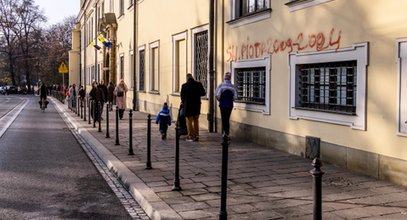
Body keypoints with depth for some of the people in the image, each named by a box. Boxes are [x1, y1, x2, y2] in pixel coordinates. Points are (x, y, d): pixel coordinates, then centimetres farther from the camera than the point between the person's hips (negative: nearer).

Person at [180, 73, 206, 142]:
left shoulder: (184, 86, -10)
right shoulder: (199, 84, -4)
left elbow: (182, 96, -1)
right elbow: (203, 93, 3)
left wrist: (183, 102, 18)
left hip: (188, 105, -3)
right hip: (197, 105, 3)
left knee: (189, 121, 6)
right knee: (196, 120, 16)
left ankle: (191, 136, 4)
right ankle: (196, 135, 18)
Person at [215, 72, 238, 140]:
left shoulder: (221, 85, -9)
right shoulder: (233, 86, -3)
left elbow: (217, 95, -12)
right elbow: (235, 97, -3)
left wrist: (219, 100, 8)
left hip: (222, 104, -2)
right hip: (230, 105, 2)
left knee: (224, 119, 5)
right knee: (227, 119, 11)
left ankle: (224, 132, -10)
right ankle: (227, 134, 12)